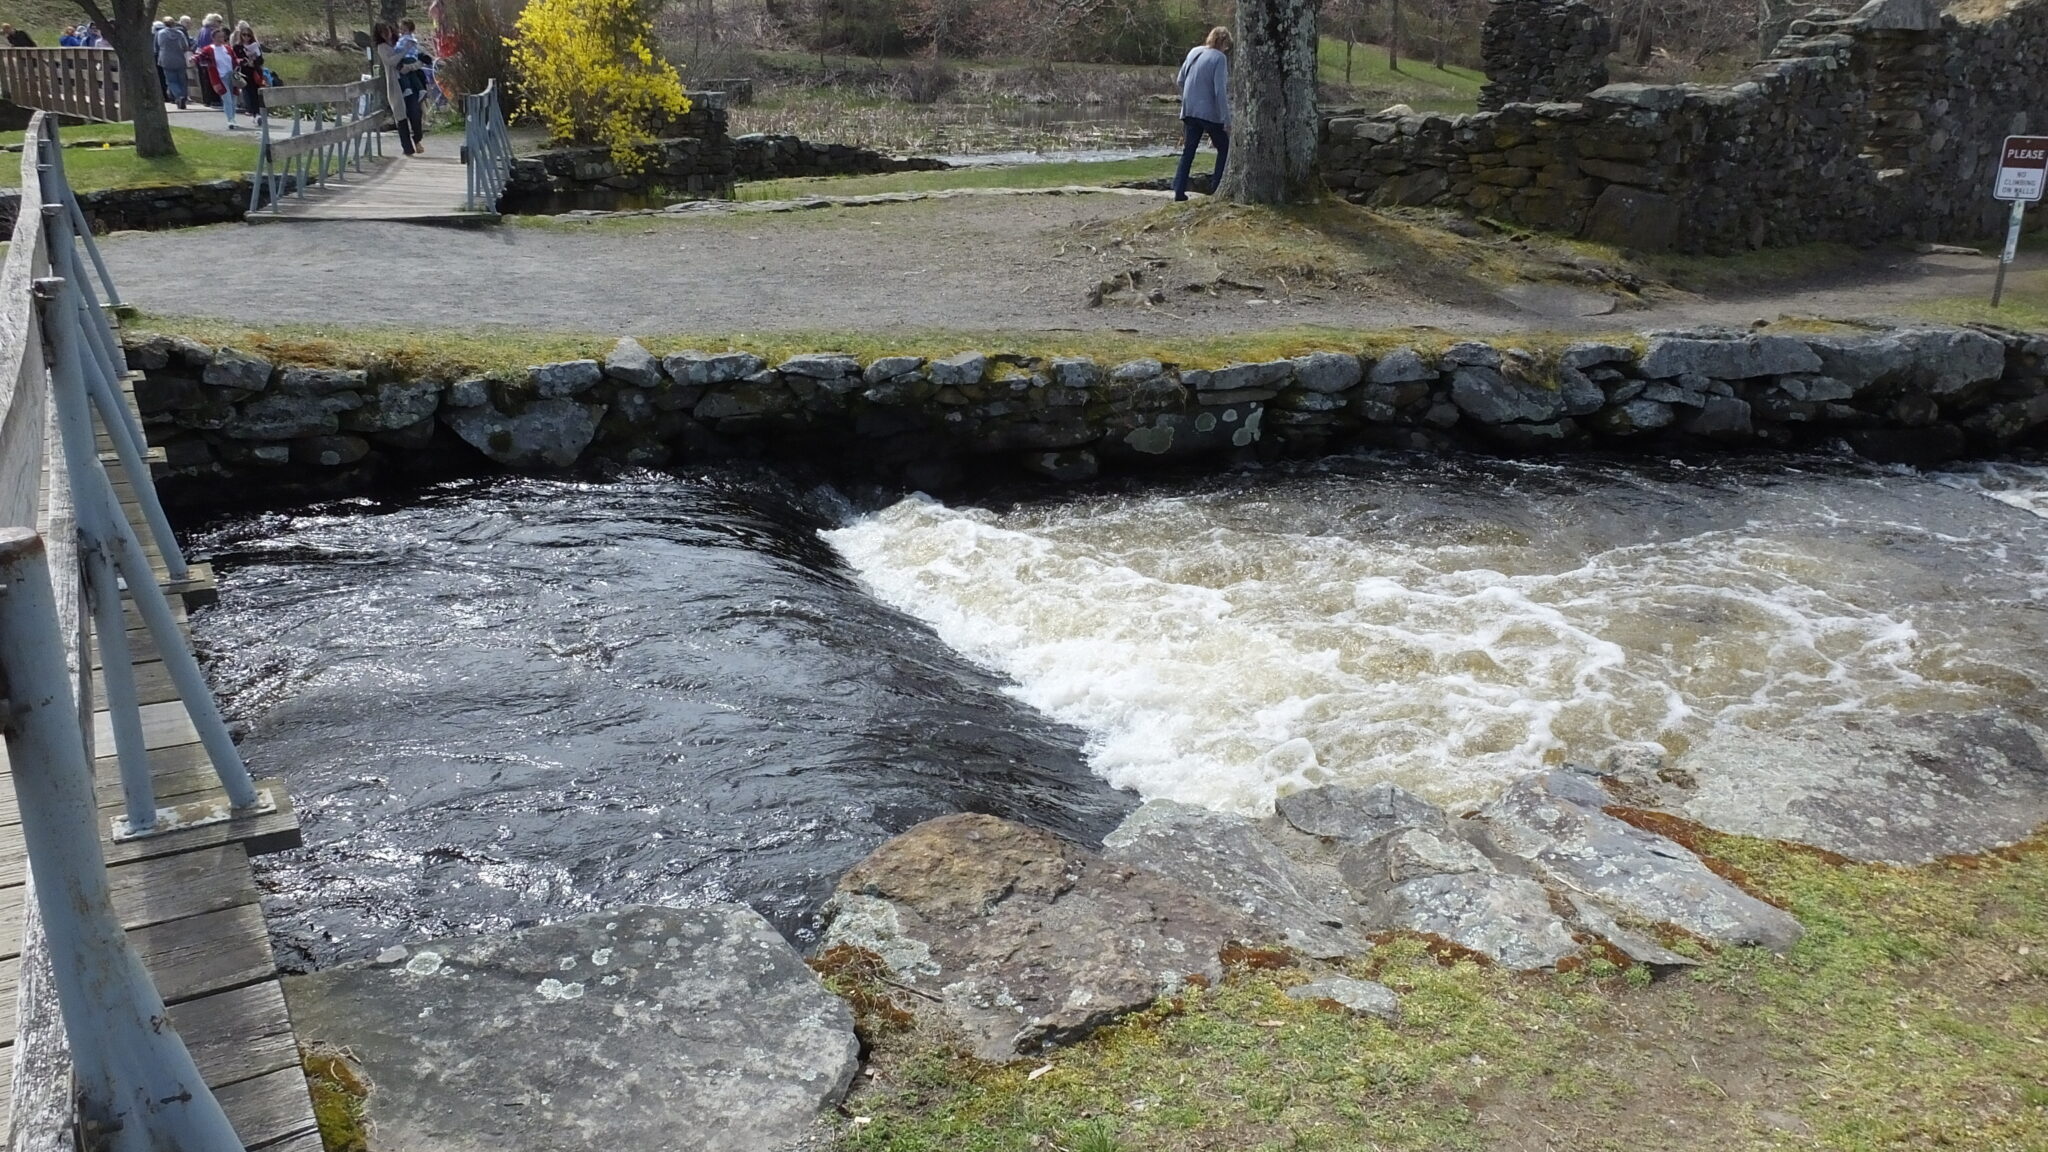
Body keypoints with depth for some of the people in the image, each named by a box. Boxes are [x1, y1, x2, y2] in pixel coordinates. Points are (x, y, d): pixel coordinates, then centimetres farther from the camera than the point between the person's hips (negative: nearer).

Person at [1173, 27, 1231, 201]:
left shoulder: (1194, 52, 7)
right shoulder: (1219, 58, -12)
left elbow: (1180, 80, 13)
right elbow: (1220, 91, -17)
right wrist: (1226, 120, -15)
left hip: (1190, 111, 6)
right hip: (1210, 113, -6)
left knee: (1188, 150, 11)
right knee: (1224, 149, 9)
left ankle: (1179, 190, 4)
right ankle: (1216, 188, 4)